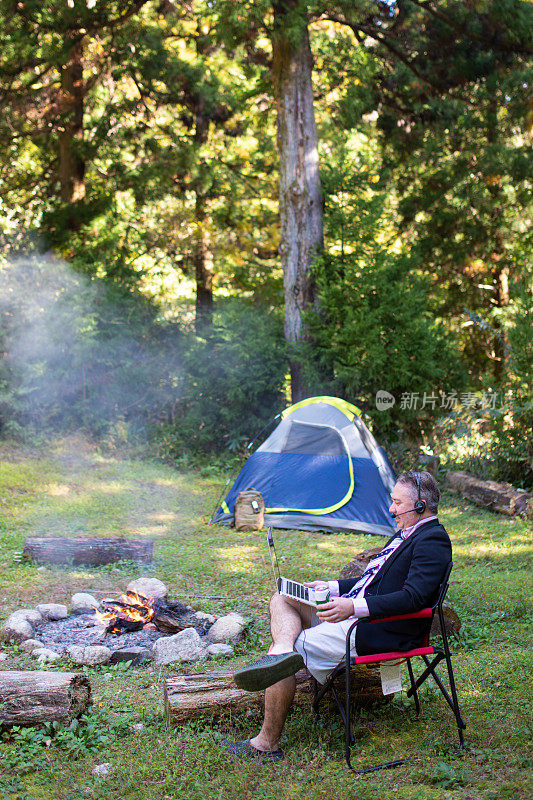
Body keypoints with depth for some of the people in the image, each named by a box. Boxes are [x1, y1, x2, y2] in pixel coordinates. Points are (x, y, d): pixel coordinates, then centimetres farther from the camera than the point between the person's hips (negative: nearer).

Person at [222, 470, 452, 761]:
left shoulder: (433, 540, -12)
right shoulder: (405, 534, 19)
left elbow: (413, 597, -24)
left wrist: (353, 606, -29)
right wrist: (330, 587, 13)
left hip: (376, 633, -11)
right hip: (351, 614, 11)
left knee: (286, 649, -15)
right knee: (281, 600, 3)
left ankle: (267, 744, -7)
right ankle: (283, 650, -27)